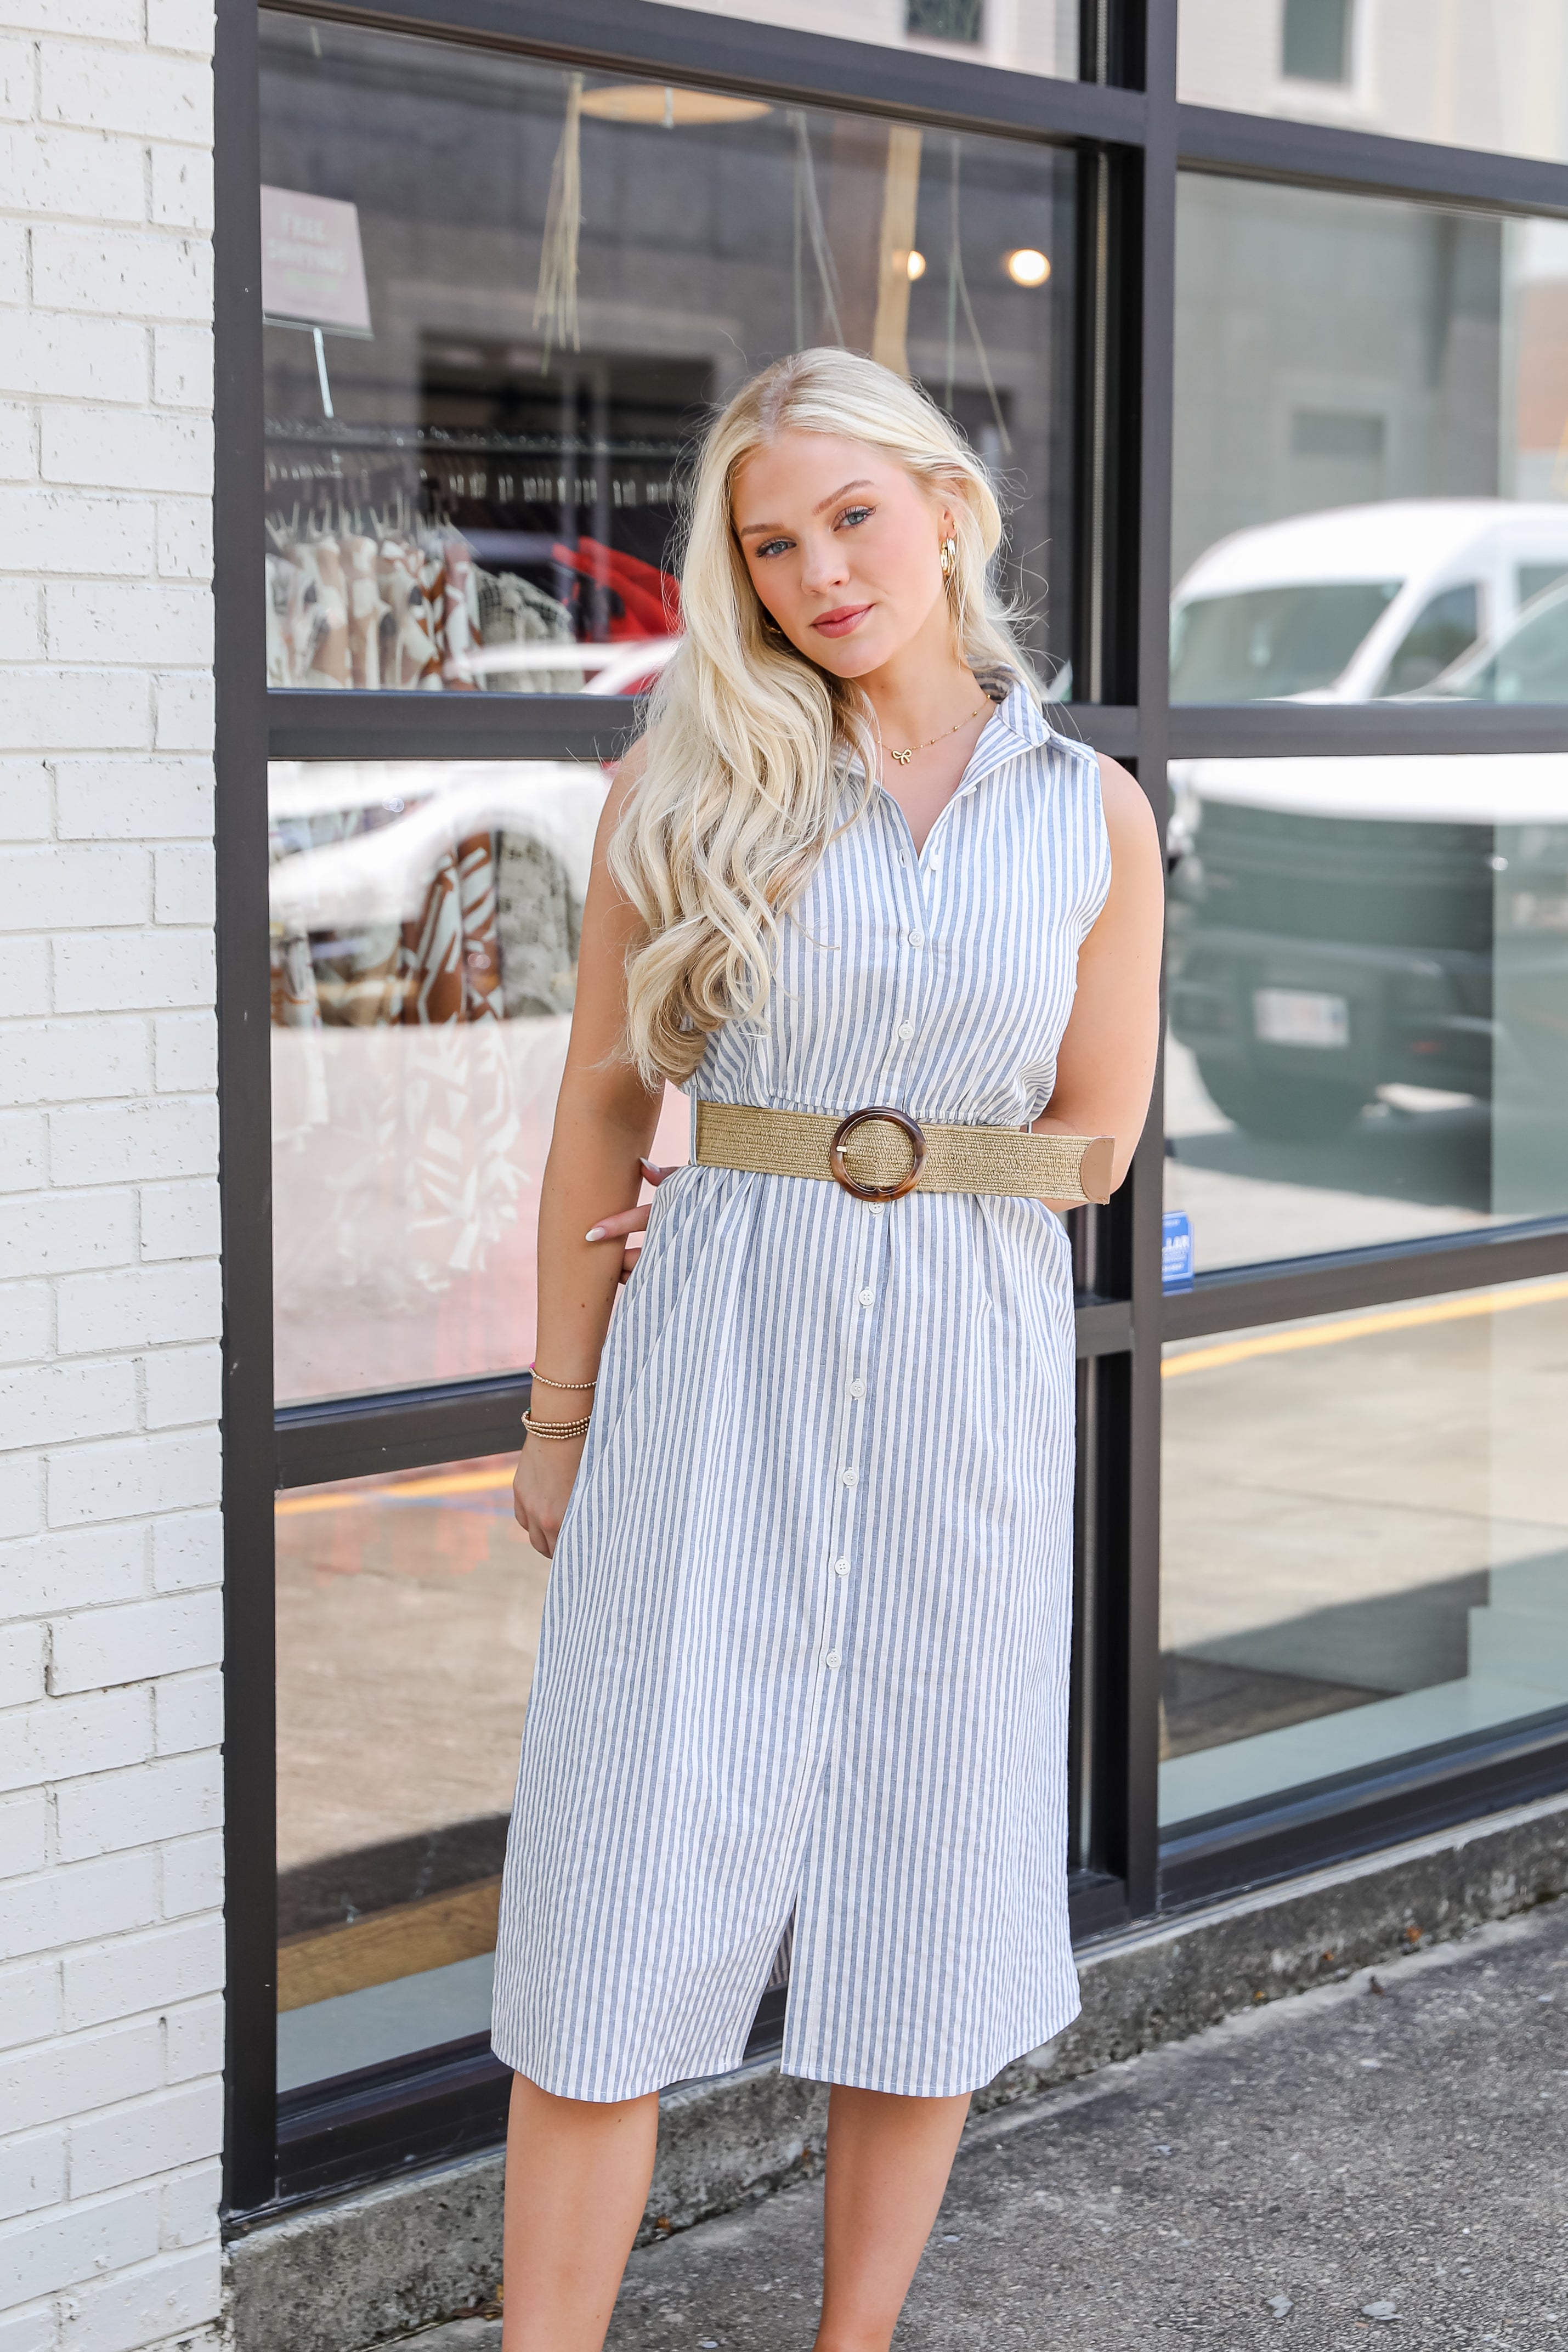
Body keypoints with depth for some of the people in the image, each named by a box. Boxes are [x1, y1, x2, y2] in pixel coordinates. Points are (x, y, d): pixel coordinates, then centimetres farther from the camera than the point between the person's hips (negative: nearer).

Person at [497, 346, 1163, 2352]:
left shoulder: (1092, 815, 2)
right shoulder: (684, 790, 0)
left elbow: (1089, 1146, 6)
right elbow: (605, 1103, 3)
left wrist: (808, 1166, 0)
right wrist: (558, 1415, 4)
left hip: (973, 1383, 1)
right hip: (717, 1381, -1)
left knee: (929, 1900, 8)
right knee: (624, 1907, -2)